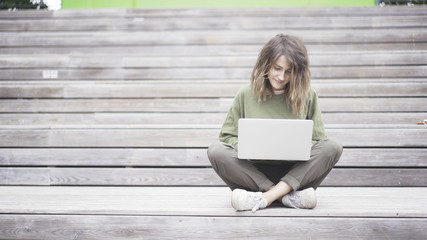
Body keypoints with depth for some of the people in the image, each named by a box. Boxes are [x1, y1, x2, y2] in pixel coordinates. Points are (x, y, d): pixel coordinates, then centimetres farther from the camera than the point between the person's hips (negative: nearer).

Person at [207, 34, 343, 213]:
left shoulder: (307, 95, 5)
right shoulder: (246, 95, 4)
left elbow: (317, 141, 5)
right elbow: (228, 136, 6)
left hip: (295, 172, 0)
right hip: (255, 172, 0)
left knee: (333, 148, -24)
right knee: (216, 151, -25)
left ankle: (265, 197, -32)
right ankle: (289, 196, -31)